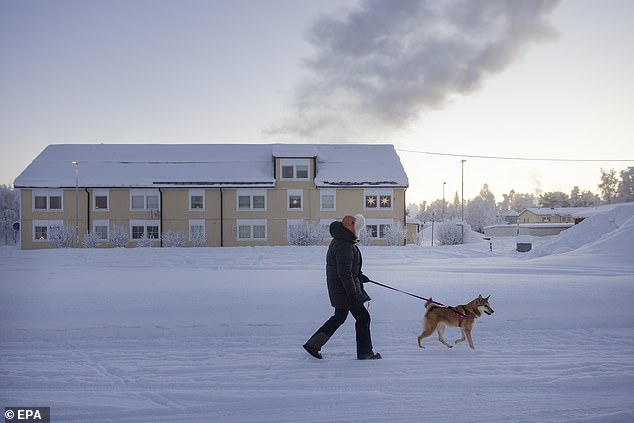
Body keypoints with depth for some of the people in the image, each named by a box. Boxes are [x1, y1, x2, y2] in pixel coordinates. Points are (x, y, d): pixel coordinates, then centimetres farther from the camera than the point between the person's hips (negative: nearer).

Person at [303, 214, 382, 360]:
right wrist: (352, 294, -26)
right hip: (345, 288, -11)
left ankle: (313, 344, 21)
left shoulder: (339, 241, 13)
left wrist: (359, 276, 27)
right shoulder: (344, 246, -21)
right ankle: (365, 353, 8)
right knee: (362, 317, -1)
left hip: (340, 288, 11)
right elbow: (344, 273, -26)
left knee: (339, 317, 19)